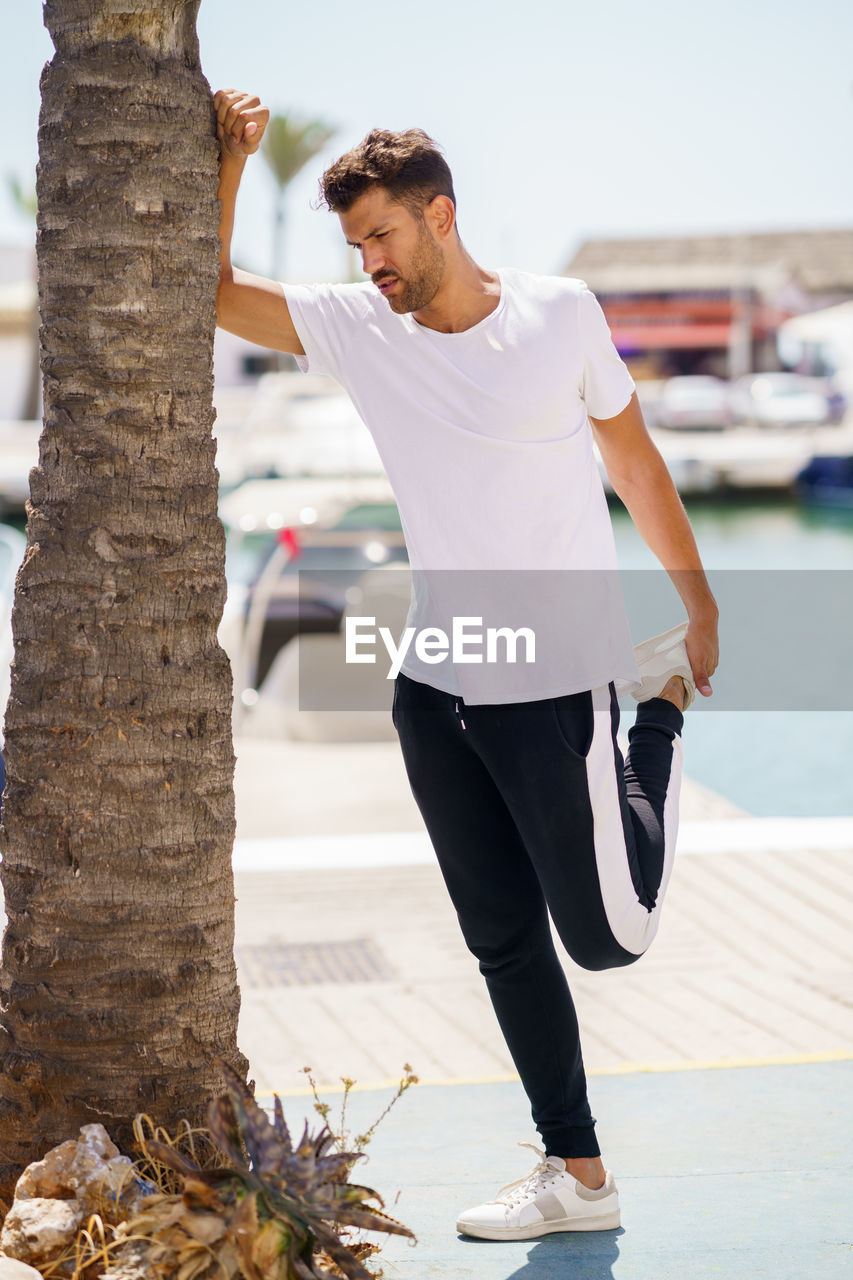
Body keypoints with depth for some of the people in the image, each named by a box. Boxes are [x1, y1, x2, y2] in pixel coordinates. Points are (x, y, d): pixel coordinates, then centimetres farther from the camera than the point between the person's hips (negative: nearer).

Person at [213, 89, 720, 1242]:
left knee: (609, 935, 3)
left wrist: (701, 607, 7)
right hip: (434, 689, 4)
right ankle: (577, 1177, 21)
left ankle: (660, 709, 26)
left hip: (558, 682, -4)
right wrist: (225, 164, -10)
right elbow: (211, 295, 2)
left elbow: (633, 461, 2)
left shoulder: (560, 314, -8)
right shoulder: (356, 327, 0)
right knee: (504, 942, 8)